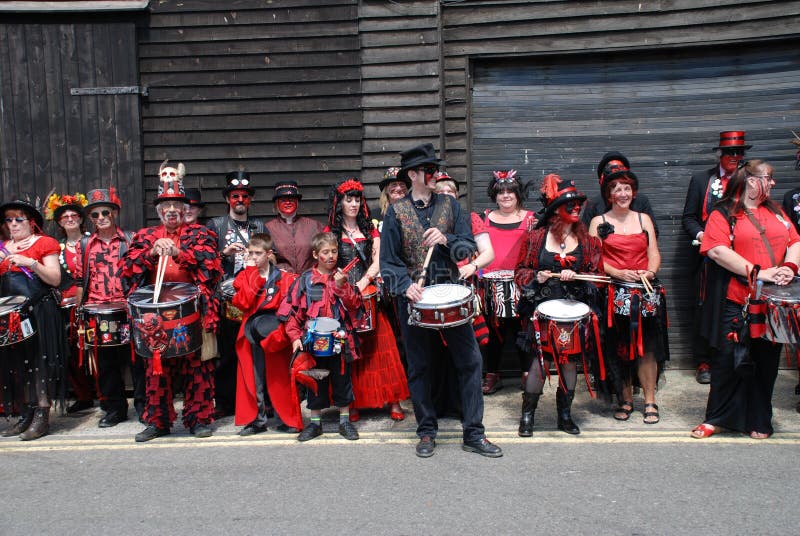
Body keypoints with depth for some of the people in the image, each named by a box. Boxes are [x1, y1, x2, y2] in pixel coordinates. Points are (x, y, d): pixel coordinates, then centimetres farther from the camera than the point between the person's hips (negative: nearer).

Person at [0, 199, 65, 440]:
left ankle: (42, 416, -3)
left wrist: (31, 263, -19)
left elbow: (55, 279, -7)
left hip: (39, 312, -6)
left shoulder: (45, 243, 1)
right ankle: (25, 415, 14)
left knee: (39, 361, -6)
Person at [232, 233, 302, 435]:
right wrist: (252, 274, -8)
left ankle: (288, 420, 13)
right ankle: (257, 420, 18)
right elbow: (242, 303, -8)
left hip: (275, 333, -2)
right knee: (254, 378, 7)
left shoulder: (284, 278, 0)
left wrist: (282, 328, -14)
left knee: (280, 378, 2)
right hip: (252, 335, 3)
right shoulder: (244, 277, 8)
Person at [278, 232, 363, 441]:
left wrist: (342, 286, -20)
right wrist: (295, 336, -7)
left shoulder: (343, 277, 3)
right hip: (313, 340, 0)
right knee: (316, 381, 10)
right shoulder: (305, 280, 1)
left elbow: (355, 304, -6)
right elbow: (292, 310, -1)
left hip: (340, 340, 0)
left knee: (342, 379, 9)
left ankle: (345, 420, 22)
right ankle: (315, 422, 23)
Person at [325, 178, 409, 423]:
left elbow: (377, 262, 3)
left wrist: (362, 283, -13)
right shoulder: (330, 232, 7)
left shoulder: (370, 230, 13)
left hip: (369, 295, 2)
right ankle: (352, 403, 6)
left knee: (379, 346, -1)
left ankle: (393, 401, 3)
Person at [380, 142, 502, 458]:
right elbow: (388, 260, -1)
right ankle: (427, 432, 23)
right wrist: (406, 285, -17)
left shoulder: (450, 205, 8)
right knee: (419, 367, 7)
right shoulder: (396, 212, 2)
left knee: (470, 360, -2)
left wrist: (446, 240, -16)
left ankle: (474, 434, 9)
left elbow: (469, 247, 3)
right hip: (414, 297, -1)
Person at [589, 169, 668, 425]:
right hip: (614, 293, -2)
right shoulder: (599, 222, 8)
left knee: (647, 347, -4)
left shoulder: (644, 219, 16)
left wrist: (650, 272, -10)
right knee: (619, 348, -1)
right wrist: (619, 273, -13)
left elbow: (654, 254, 11)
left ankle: (650, 401, 5)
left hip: (646, 292, 2)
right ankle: (625, 400, 11)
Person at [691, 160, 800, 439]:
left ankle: (759, 421, 23)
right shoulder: (723, 214, -2)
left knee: (766, 361, 10)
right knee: (728, 360, 0)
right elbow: (717, 251, -15)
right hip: (736, 303, -5)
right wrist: (758, 273, -18)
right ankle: (716, 418, 14)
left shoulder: (775, 211, 18)